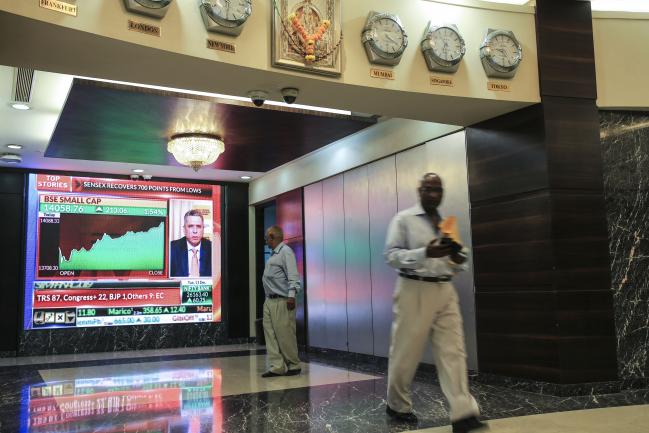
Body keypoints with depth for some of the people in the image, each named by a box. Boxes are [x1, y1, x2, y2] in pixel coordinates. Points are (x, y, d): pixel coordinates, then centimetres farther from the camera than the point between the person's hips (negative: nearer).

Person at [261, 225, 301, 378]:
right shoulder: (273, 254, 20)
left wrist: (291, 295, -24)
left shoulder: (285, 252, -8)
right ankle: (276, 367, 4)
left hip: (282, 302, -9)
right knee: (270, 334, 2)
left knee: (285, 335, -5)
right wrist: (268, 298, 18)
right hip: (269, 301, 9)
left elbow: (293, 275, -17)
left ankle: (293, 366, 7)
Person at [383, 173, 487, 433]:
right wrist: (425, 253, -24)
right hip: (414, 291, -5)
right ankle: (397, 406, 23)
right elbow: (391, 256, -10)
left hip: (445, 292, 5)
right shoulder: (403, 219, -1)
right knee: (406, 352, 4)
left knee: (453, 352, -4)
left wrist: (458, 260, -5)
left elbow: (455, 265, 20)